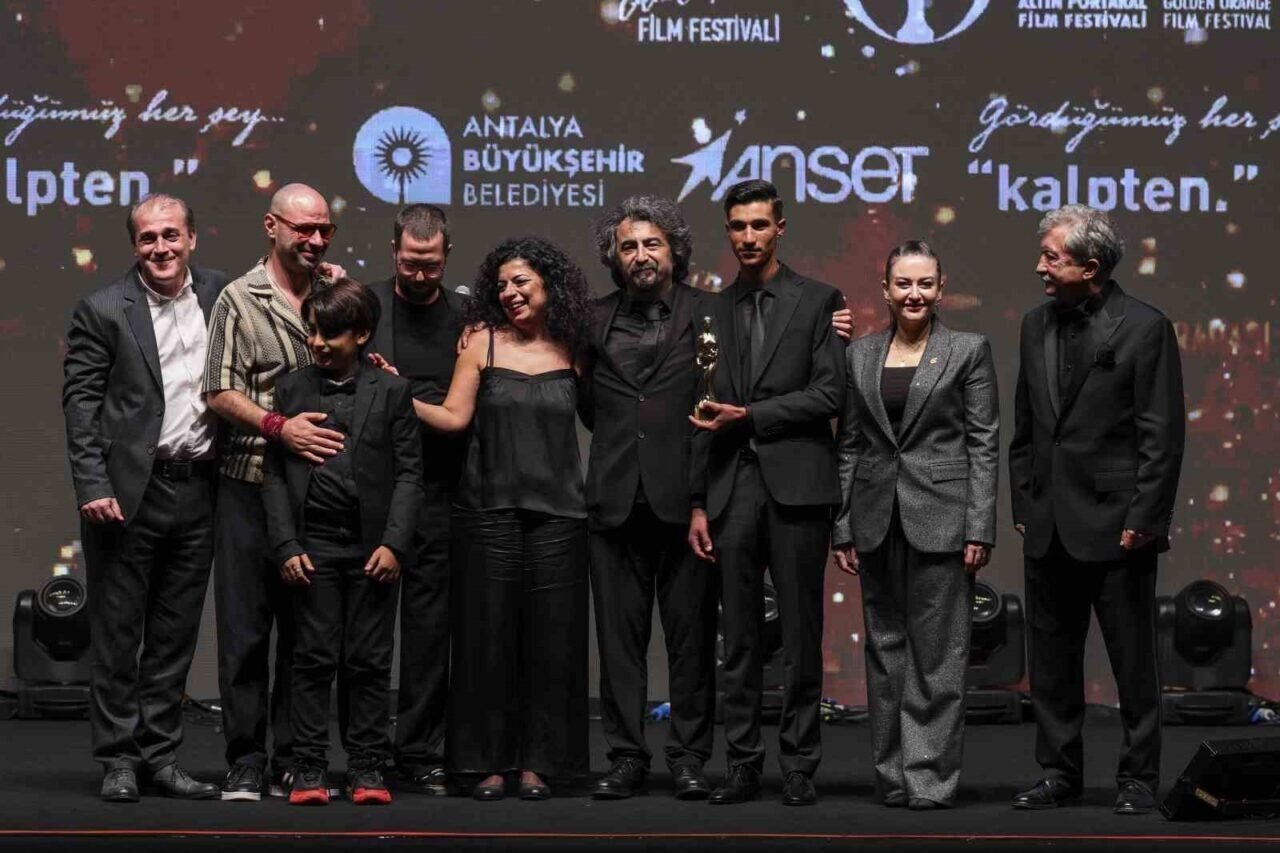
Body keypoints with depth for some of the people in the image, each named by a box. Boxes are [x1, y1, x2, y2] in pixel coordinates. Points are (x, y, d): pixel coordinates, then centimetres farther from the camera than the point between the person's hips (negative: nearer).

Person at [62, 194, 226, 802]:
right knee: (117, 632, 3)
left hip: (196, 491, 4)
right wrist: (92, 486, -14)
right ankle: (118, 760, 11)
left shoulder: (220, 295, 7)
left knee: (175, 634, 10)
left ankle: (161, 756, 18)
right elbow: (80, 401, -6)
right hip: (128, 493, -4)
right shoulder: (103, 310, -4)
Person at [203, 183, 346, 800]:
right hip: (250, 486, -4)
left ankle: (293, 762, 14)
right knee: (244, 628, -1)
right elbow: (221, 393, -6)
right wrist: (279, 427, -19)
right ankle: (246, 763, 6)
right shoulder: (241, 299, 0)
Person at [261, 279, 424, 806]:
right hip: (313, 544, 1)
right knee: (314, 658, 1)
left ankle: (367, 768, 9)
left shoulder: (391, 391, 4)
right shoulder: (291, 390, 8)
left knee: (369, 661, 3)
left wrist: (394, 543, -8)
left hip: (373, 547, -1)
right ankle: (309, 769, 5)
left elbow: (409, 473, 2)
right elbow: (274, 474, 6)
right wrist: (285, 546, -3)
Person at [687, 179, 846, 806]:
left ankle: (799, 766, 5)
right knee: (738, 638, 4)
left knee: (801, 635, 0)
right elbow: (706, 416, 13)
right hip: (731, 487, 3)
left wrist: (749, 415, -9)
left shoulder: (817, 301, 4)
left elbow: (829, 395, -4)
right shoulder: (714, 310, 14)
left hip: (795, 485, -3)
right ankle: (743, 765, 8)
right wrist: (698, 503, 9)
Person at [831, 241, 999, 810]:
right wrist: (842, 528, 6)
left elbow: (985, 443, -2)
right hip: (877, 519, 4)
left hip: (940, 519, -4)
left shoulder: (969, 351, 0)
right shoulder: (860, 355, 10)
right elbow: (849, 444, 11)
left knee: (937, 653, -3)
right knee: (885, 649, 8)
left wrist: (979, 529, -9)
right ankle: (892, 776, 15)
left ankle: (931, 778, 1)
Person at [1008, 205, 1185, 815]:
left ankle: (1138, 777, 11)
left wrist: (1142, 520, -13)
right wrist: (1022, 506, 10)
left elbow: (1163, 436, -9)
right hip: (1049, 528, 6)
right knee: (1050, 659, 10)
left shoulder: (1144, 328, -8)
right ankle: (1059, 772, 20)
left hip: (1115, 526, -6)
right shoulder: (1037, 325, 10)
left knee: (1133, 660, 2)